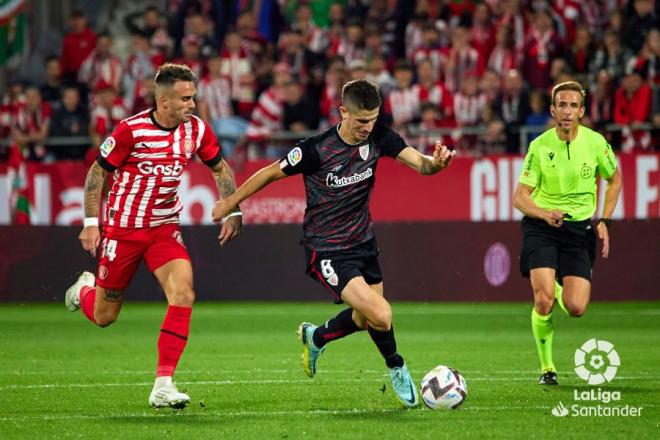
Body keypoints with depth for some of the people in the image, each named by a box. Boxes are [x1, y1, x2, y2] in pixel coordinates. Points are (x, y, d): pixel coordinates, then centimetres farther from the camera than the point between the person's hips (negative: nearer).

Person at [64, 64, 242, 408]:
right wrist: (91, 223, -10)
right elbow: (97, 172, -7)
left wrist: (232, 212, 4)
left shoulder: (196, 129, -5)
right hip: (123, 228, -3)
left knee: (183, 293, -23)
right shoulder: (131, 130, -18)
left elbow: (220, 169, 12)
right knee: (104, 316, 8)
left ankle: (163, 384, -18)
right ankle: (85, 289, 47)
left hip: (165, 228, 3)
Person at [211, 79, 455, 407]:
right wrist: (230, 203, 1)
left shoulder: (378, 138, -9)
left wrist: (436, 162, -41)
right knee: (381, 316, -19)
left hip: (363, 241, 7)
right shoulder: (316, 149, -22)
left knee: (365, 317, 19)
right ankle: (397, 369, 11)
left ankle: (315, 338, 49)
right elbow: (271, 173, -8)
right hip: (327, 251, -7)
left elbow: (420, 163, -17)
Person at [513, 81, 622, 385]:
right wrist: (544, 213, -27)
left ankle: (557, 291, 29)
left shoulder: (595, 143, -4)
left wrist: (604, 221, 5)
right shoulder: (540, 146, -8)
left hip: (579, 228, 1)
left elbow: (615, 180, 14)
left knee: (576, 308, -10)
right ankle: (546, 367, 0)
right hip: (541, 226, -1)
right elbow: (520, 197, -7)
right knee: (544, 300, -20)